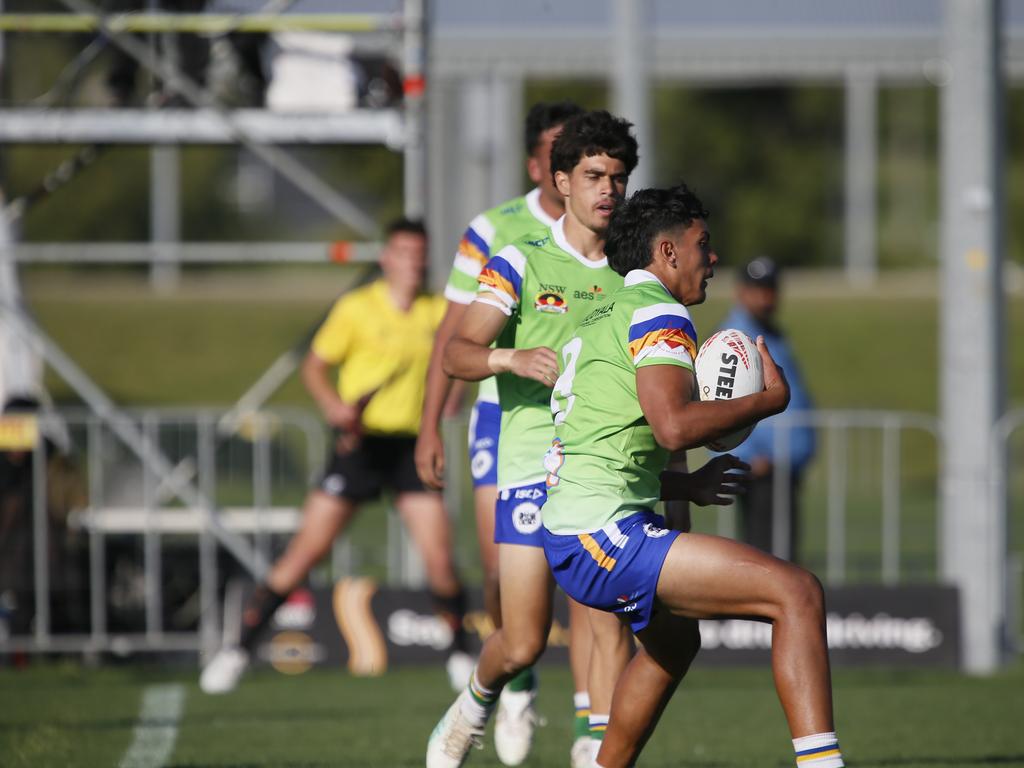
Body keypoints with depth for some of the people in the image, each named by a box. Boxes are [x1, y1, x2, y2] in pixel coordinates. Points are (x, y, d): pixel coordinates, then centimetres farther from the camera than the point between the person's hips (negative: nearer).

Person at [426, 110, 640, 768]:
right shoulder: (523, 263, 2)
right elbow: (457, 354, -7)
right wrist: (511, 358, -27)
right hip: (533, 461, -3)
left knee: (613, 629, -9)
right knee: (524, 644, -4)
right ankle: (475, 707, 26)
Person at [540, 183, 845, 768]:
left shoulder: (602, 320, 23)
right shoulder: (658, 313, -7)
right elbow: (673, 425, -23)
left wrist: (686, 486, 26)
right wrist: (771, 399, -10)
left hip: (569, 534, 10)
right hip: (606, 535, -10)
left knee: (675, 640, 38)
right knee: (798, 593, -17)